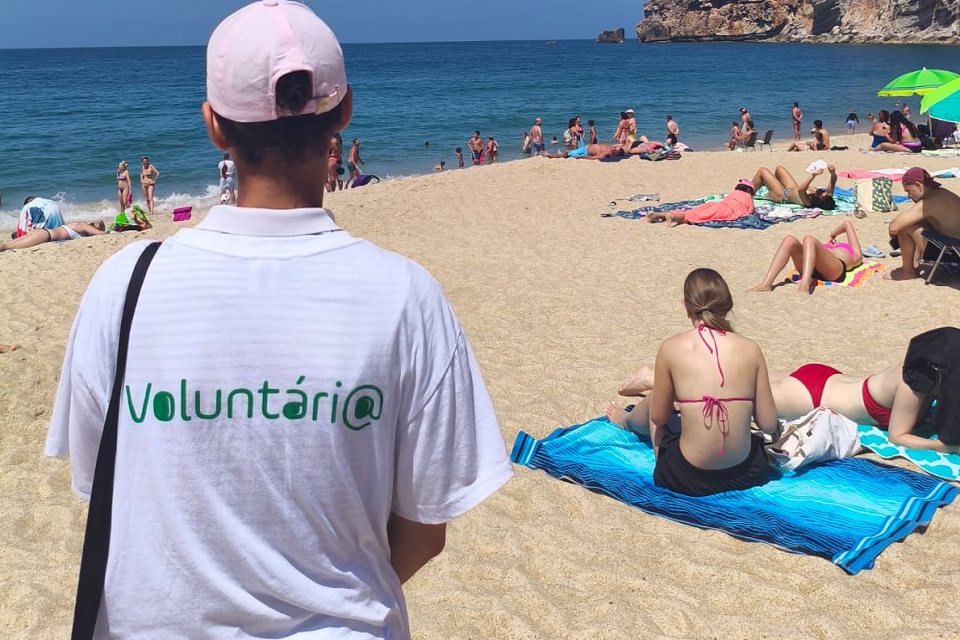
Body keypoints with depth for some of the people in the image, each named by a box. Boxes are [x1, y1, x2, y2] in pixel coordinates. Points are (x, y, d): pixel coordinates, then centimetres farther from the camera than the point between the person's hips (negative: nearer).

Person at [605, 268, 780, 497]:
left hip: (688, 479, -1)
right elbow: (768, 424, -2)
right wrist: (777, 426, 22)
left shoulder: (671, 348, -10)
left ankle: (627, 421, 62)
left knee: (653, 402, 30)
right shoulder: (750, 348, -5)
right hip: (745, 475, 1)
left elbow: (659, 417, 0)